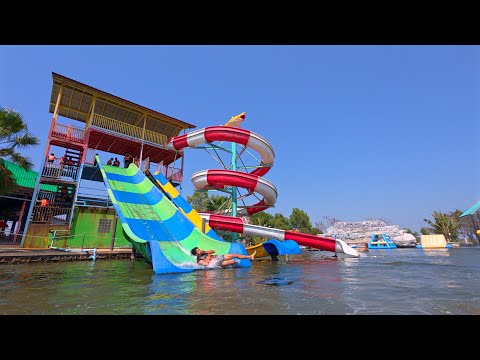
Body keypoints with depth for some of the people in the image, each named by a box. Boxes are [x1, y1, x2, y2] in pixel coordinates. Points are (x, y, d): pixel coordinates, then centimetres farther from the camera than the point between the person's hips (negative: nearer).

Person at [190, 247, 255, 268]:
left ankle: (249, 256, 7)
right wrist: (208, 256, -15)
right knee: (233, 261, -22)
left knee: (235, 255, -1)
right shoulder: (199, 261, -11)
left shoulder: (203, 253, 12)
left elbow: (213, 251, 13)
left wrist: (205, 252, -1)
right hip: (219, 263, -8)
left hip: (219, 257, 8)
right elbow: (207, 264, -27)